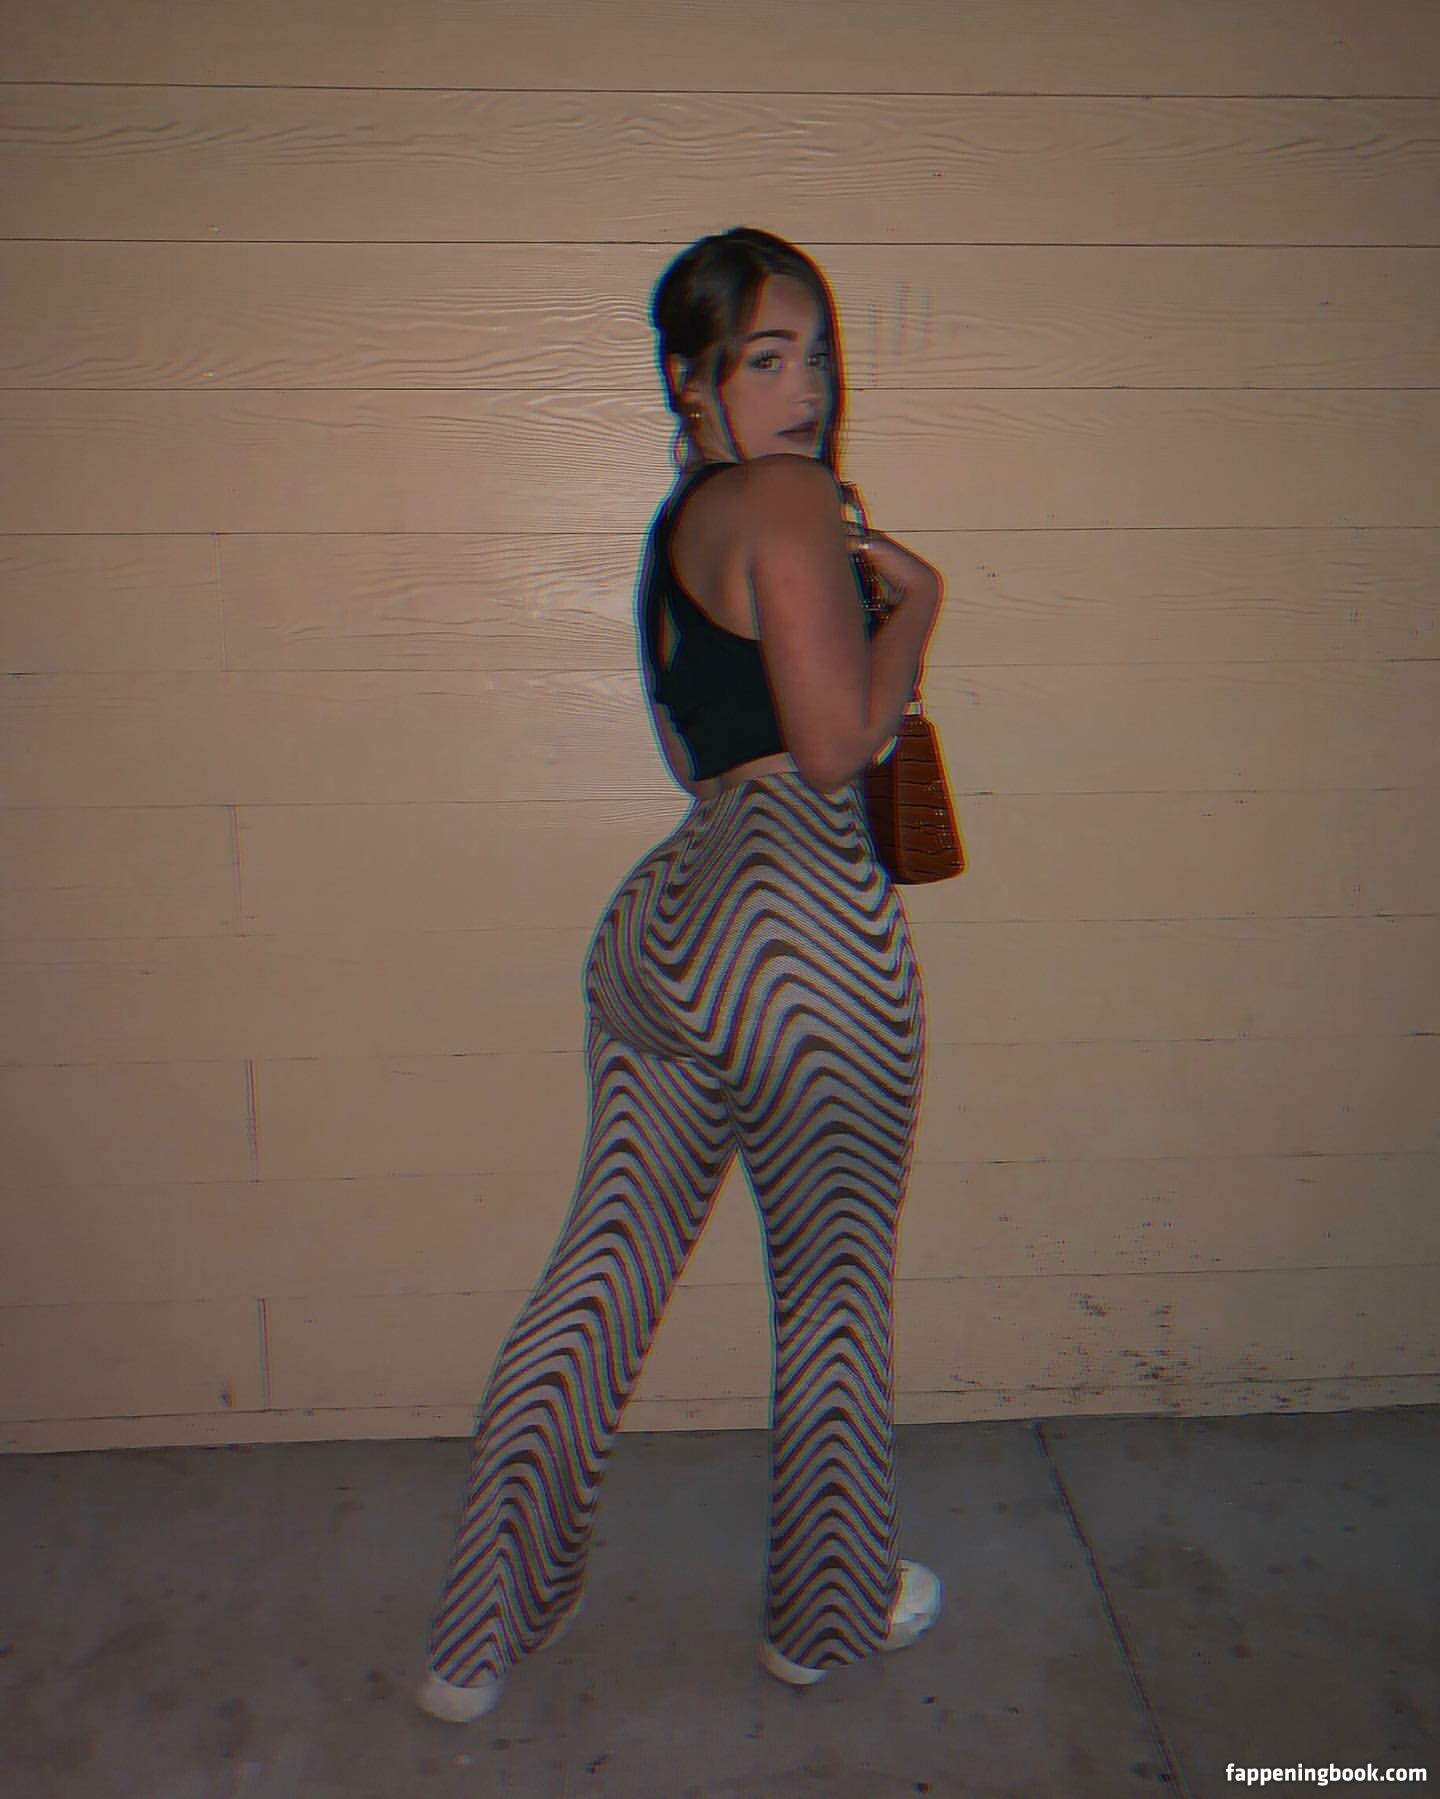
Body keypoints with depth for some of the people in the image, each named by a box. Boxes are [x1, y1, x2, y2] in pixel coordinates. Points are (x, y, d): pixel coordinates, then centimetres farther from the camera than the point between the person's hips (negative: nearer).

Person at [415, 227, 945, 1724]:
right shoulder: (789, 499, -9)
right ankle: (827, 1614, 33)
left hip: (664, 914, 9)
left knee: (603, 1267, 15)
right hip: (800, 928, -8)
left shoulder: (675, 522, 18)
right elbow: (836, 746, -16)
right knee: (837, 1292, 12)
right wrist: (914, 599, -1)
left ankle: (482, 1634, 26)